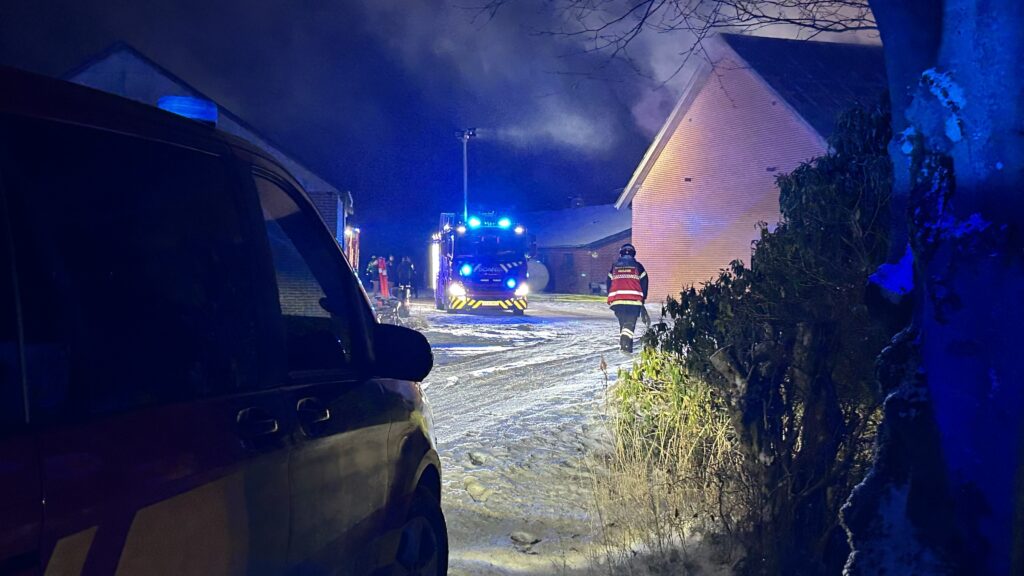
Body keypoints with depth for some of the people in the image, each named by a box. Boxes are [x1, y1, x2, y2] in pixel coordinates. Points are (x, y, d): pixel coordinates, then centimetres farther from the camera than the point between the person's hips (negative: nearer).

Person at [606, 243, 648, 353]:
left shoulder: (614, 266, 12)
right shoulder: (637, 266, 6)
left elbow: (609, 284, 12)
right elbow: (644, 283, 5)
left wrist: (611, 300, 20)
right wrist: (643, 299, 16)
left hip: (617, 300, 3)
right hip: (634, 300, -3)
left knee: (623, 323, 18)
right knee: (630, 323, -4)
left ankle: (624, 344, 17)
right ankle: (625, 345, -22)